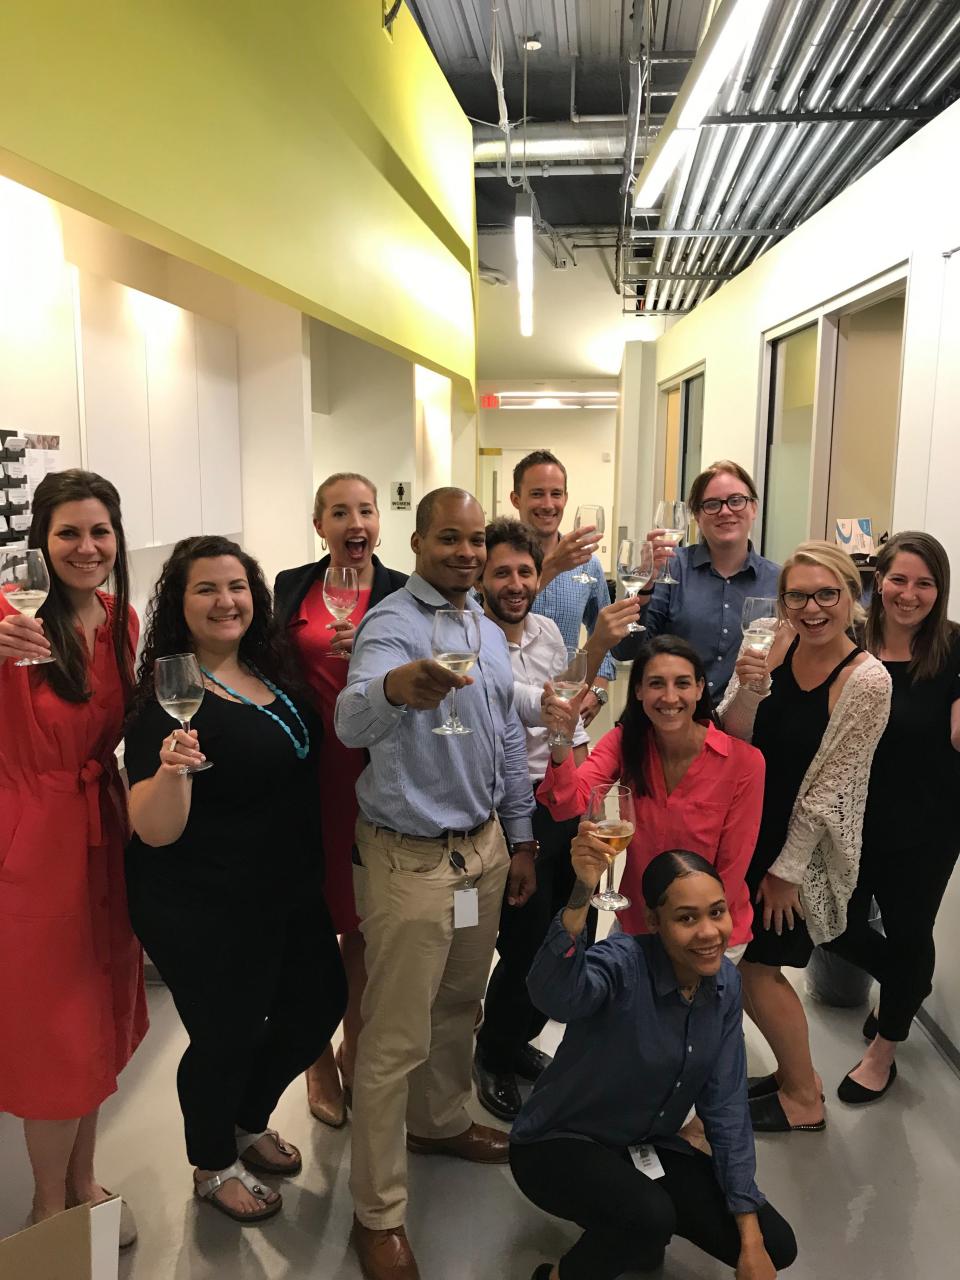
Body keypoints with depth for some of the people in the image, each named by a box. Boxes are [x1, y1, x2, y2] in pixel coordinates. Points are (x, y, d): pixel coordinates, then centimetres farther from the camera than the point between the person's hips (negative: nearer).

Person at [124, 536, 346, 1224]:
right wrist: (171, 769, -44)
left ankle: (250, 1124, 48)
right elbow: (154, 831, -24)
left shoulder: (272, 670, 0)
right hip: (206, 913, -8)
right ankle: (214, 1168, 42)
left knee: (320, 1005, 20)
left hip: (292, 890, 8)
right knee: (226, 1036, 10)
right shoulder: (169, 695, -21)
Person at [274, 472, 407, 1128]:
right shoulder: (291, 586, 5)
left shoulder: (401, 593, -2)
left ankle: (355, 1049, 34)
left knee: (361, 921, 11)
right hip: (306, 772, 2)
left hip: (372, 773, -1)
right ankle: (319, 1054, 31)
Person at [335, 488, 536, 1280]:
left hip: (485, 846, 7)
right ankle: (378, 1214, 20)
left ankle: (440, 1123, 46)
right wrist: (396, 686, -60)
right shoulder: (392, 624, -17)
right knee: (397, 1039, 3)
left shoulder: (488, 627, 8)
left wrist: (520, 840, 15)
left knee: (460, 1005, 23)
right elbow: (352, 721, -38)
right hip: (410, 858, -7)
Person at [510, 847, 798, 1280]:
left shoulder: (725, 983, -8)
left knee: (775, 1245, -3)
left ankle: (636, 1234, 19)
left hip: (647, 1147, 6)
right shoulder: (623, 964, -28)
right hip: (560, 1144, -6)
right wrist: (581, 894, -67)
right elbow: (553, 995, -51)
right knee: (651, 1217, -33)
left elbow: (725, 1106, -3)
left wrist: (751, 1238, -4)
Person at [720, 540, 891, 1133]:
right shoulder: (780, 643, -5)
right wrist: (747, 689, -25)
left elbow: (828, 787, -17)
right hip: (754, 827, 6)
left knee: (758, 966, 4)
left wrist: (787, 869, -12)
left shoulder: (867, 681, -21)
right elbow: (732, 739, -5)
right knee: (759, 961, 15)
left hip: (806, 842, -6)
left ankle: (805, 1100, 27)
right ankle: (795, 1071, 38)